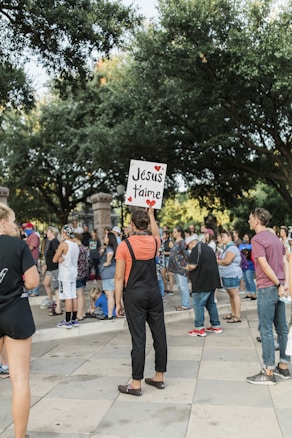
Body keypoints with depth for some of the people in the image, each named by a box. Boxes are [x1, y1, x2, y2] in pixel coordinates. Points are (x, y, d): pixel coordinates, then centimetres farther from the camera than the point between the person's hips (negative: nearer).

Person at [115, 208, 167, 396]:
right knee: (159, 334, 11)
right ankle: (159, 377, 24)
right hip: (154, 293, 4)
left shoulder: (125, 245, -8)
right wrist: (151, 214, 41)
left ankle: (136, 384, 9)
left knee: (138, 338, -1)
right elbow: (157, 233, 31)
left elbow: (119, 277, -8)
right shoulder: (154, 241, 3)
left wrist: (118, 302, -1)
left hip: (134, 295, -4)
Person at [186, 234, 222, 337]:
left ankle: (199, 329, 2)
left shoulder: (196, 249, -13)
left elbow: (193, 266, -22)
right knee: (211, 303, 17)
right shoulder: (208, 247, 16)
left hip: (201, 282, -9)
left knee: (198, 304, -1)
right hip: (212, 281, 9)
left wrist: (188, 267, 1)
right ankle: (216, 326, 23)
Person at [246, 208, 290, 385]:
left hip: (267, 288, -8)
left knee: (266, 329, -2)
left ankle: (269, 373, 4)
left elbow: (264, 266, -19)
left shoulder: (257, 239, -12)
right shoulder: (275, 237, 14)